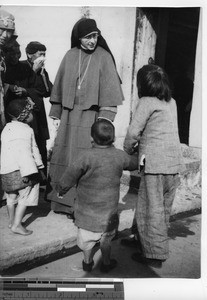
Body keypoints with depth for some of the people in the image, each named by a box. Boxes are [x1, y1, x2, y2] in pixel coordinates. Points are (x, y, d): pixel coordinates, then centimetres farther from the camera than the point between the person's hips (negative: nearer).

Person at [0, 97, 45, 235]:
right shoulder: (25, 130, -16)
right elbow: (24, 152, -24)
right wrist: (28, 171, -25)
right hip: (19, 170, -9)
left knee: (11, 195, 21)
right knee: (25, 197, 2)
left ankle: (12, 220, 36)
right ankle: (17, 225, 3)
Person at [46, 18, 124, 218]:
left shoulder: (104, 57, -3)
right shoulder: (70, 56, 7)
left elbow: (109, 89, -7)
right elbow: (60, 86, 11)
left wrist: (105, 119, -14)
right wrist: (56, 114, 9)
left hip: (91, 114, -4)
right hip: (69, 114, 4)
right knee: (64, 156, 6)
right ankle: (64, 201, 19)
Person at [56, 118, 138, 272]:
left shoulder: (86, 156, -22)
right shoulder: (120, 156, -12)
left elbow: (68, 178, -19)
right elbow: (134, 163, 9)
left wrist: (61, 190, 0)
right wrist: (138, 155, 32)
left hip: (87, 208, -1)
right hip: (109, 208, 2)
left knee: (87, 236, 19)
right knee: (106, 237, 21)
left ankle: (88, 262, 37)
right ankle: (106, 263, 36)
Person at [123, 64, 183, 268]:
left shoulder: (146, 102, -7)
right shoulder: (171, 102, 14)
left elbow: (133, 132, -9)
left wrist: (127, 152, 7)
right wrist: (140, 146, 16)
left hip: (155, 163, -7)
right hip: (174, 162, 8)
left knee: (151, 209, 1)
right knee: (164, 208, 16)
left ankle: (154, 255, 8)